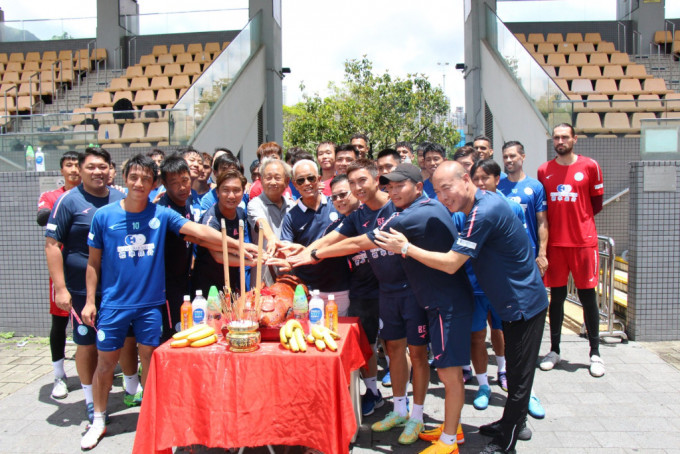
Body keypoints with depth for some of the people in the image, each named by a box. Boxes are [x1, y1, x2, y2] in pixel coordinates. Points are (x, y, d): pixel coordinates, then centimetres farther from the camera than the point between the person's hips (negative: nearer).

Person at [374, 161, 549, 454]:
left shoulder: (484, 213, -28)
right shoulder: (483, 204, 4)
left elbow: (451, 264, -27)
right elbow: (458, 255, 13)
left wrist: (405, 248, -20)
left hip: (524, 304, -10)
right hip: (514, 301, 10)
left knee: (519, 377, 5)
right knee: (516, 372, 23)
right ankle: (512, 423, 40)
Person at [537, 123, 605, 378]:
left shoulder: (590, 166, 0)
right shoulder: (544, 170, 6)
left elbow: (596, 204, 6)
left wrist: (579, 220, 4)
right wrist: (560, 220, 2)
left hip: (584, 241, -2)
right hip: (555, 242, 2)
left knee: (587, 295, 3)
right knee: (556, 296, 8)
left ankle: (595, 353, 16)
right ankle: (554, 350, 19)